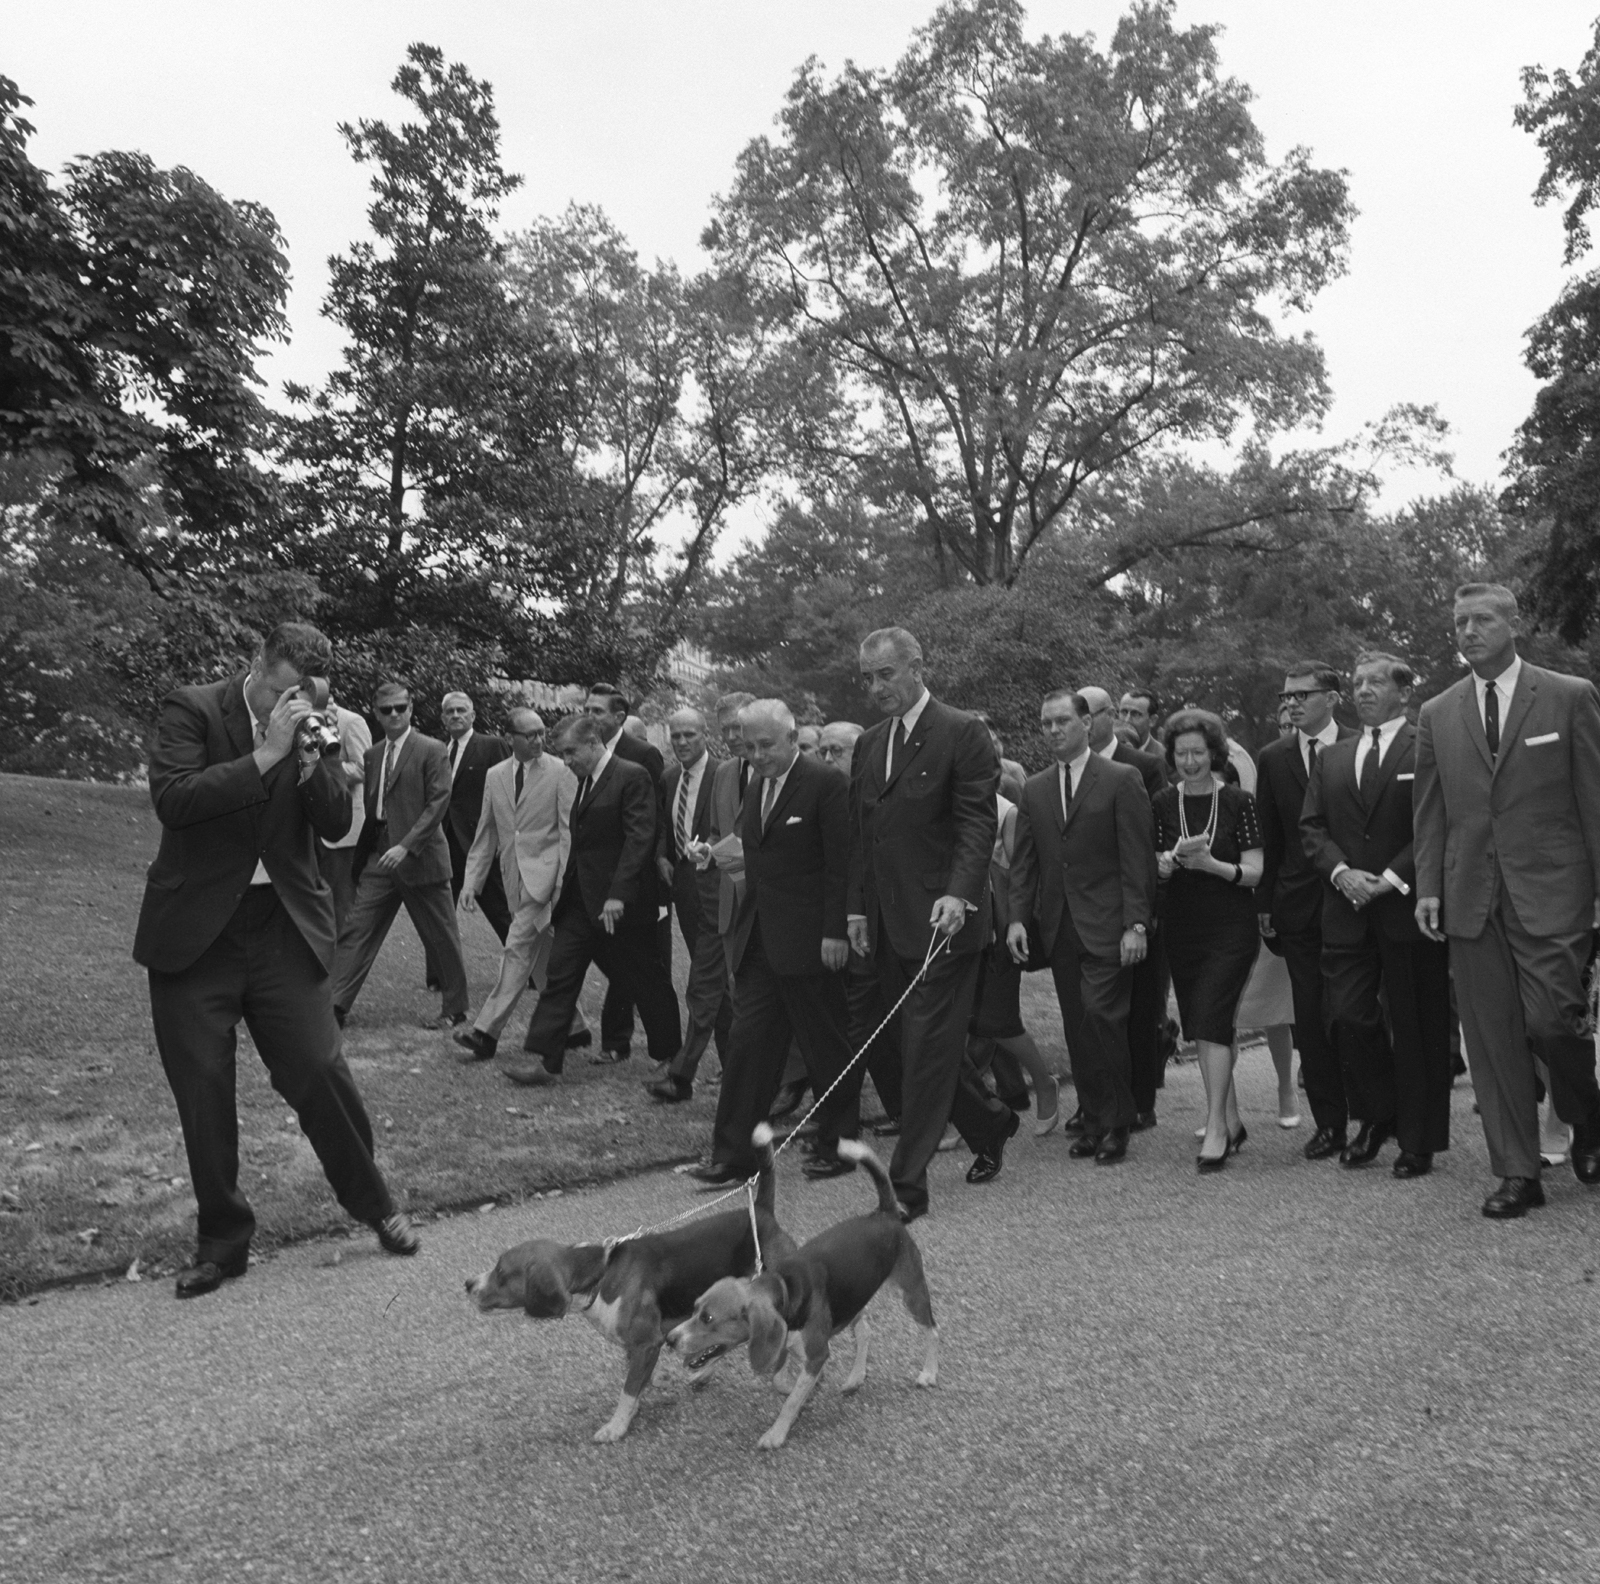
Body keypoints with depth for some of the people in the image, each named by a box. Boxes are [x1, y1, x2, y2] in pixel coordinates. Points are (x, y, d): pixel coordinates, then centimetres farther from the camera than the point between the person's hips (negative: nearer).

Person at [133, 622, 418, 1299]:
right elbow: (171, 798, -19)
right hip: (195, 932, -1)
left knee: (319, 1072, -1)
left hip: (283, 930, 2)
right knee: (202, 1092, 5)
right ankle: (222, 1241, 22)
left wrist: (310, 761, -15)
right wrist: (264, 755, -22)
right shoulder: (191, 709, -5)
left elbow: (338, 825, 0)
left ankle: (373, 1202, 21)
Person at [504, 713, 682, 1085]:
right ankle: (546, 1061, 4)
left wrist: (618, 894, -25)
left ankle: (670, 1053, 25)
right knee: (559, 974, 1)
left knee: (646, 981, 7)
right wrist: (566, 884, 12)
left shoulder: (632, 777, -13)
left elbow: (640, 838, -20)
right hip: (580, 899, 8)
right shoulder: (585, 780, 13)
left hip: (619, 903, -8)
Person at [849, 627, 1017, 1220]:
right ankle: (991, 1123, 35)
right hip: (888, 925, 7)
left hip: (942, 920, -7)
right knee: (923, 1044, 13)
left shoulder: (962, 733, -7)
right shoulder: (869, 743, 14)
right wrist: (857, 908, 12)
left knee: (927, 1047, -3)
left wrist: (958, 894, -25)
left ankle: (907, 1183, 4)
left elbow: (977, 823, -13)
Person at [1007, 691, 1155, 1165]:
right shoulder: (1034, 790, 13)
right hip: (1058, 927, 5)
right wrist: (1018, 917, 0)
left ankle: (1116, 1125, 3)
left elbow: (1138, 859, -6)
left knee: (1101, 1015, -11)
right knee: (1077, 1030, 7)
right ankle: (1093, 1121, 17)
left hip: (1107, 926, -5)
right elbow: (1023, 862, 12)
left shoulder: (1122, 780, -2)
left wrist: (1136, 924, -12)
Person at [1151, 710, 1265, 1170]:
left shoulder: (1238, 802, -3)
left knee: (1212, 1020, -13)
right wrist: (1175, 856, -20)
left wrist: (1212, 864, -22)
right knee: (1201, 1025, 9)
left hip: (1231, 929, -4)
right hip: (1182, 929, 4)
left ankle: (1216, 1128, -6)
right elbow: (1154, 870, 2)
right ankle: (1231, 1120, 23)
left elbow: (1254, 872, -5)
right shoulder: (1163, 803, 4)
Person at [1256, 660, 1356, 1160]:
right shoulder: (1272, 758, 8)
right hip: (1299, 905, 3)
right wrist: (1266, 902, 5)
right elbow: (1269, 838, 9)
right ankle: (1329, 1123, 13)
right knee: (1311, 1019, 4)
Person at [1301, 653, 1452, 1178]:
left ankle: (1419, 1142, 15)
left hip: (1409, 907, -4)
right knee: (1346, 1016, -1)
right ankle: (1377, 1115, 22)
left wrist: (1391, 878, -14)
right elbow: (1311, 828, 11)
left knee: (1416, 1028, 2)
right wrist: (1341, 871, -6)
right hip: (1347, 911, 4)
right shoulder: (1331, 759, 16)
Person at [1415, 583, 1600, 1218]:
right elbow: (1430, 811, 11)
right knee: (1492, 1040, 5)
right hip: (1471, 898, 3)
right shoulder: (1436, 714, 11)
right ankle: (1517, 1173, 16)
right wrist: (1428, 888, 2)